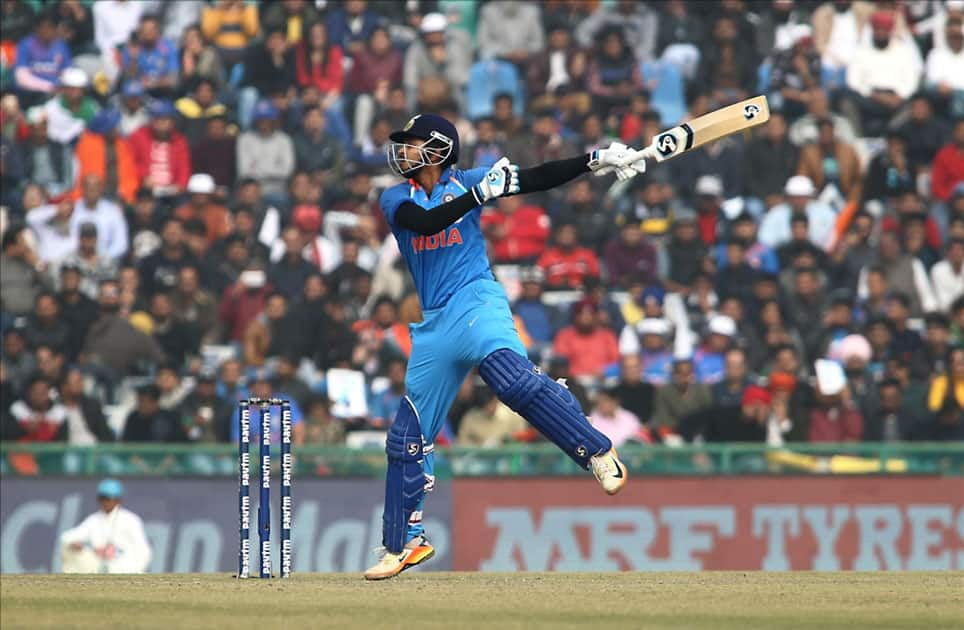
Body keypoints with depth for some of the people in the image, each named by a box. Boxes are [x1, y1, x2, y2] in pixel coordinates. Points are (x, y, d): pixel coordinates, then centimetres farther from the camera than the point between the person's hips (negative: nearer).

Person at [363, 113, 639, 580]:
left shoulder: (465, 183, 6)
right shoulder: (395, 199, 10)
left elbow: (538, 179, 2)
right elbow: (426, 221, -11)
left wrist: (597, 160, -9)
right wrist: (481, 194, -20)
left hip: (476, 301, -5)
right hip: (435, 322, 5)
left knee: (511, 376, -35)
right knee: (407, 436, 8)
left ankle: (598, 454, -37)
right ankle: (403, 542, 19)